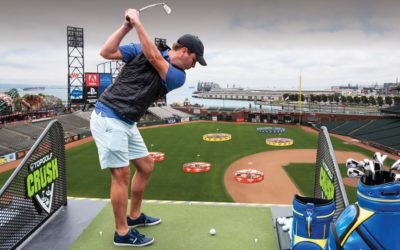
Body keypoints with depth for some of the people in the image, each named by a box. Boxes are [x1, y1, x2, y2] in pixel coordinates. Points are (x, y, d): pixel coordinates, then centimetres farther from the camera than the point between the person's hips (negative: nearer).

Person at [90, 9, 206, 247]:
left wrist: (137, 22, -13)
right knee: (122, 173, -6)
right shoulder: (141, 49, -3)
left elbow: (154, 58, -12)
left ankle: (134, 216, 33)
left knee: (146, 165, 13)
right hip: (108, 117, -6)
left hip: (128, 123, 6)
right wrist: (127, 25, -12)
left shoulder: (178, 77, 4)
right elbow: (106, 52, -7)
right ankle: (122, 233, 9)